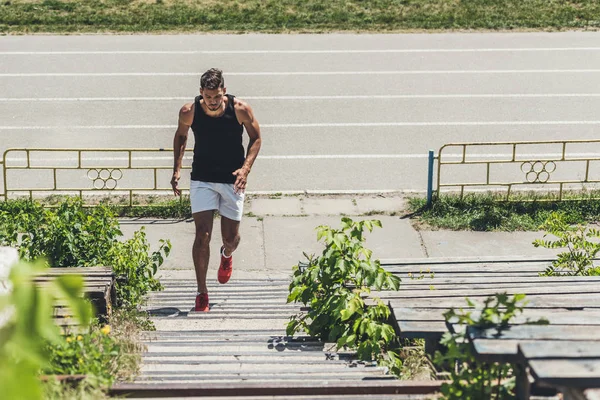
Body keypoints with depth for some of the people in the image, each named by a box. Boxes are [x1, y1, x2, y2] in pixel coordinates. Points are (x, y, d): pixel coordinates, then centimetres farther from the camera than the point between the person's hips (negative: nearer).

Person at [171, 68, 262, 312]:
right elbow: (180, 136, 8)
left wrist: (245, 168, -14)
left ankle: (227, 255, 47)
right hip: (202, 179, 0)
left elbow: (256, 138, -1)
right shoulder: (189, 112, -12)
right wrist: (177, 168, -2)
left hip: (233, 180, 0)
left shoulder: (240, 109, -15)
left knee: (231, 237, 7)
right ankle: (202, 293, -1)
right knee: (202, 235, -11)